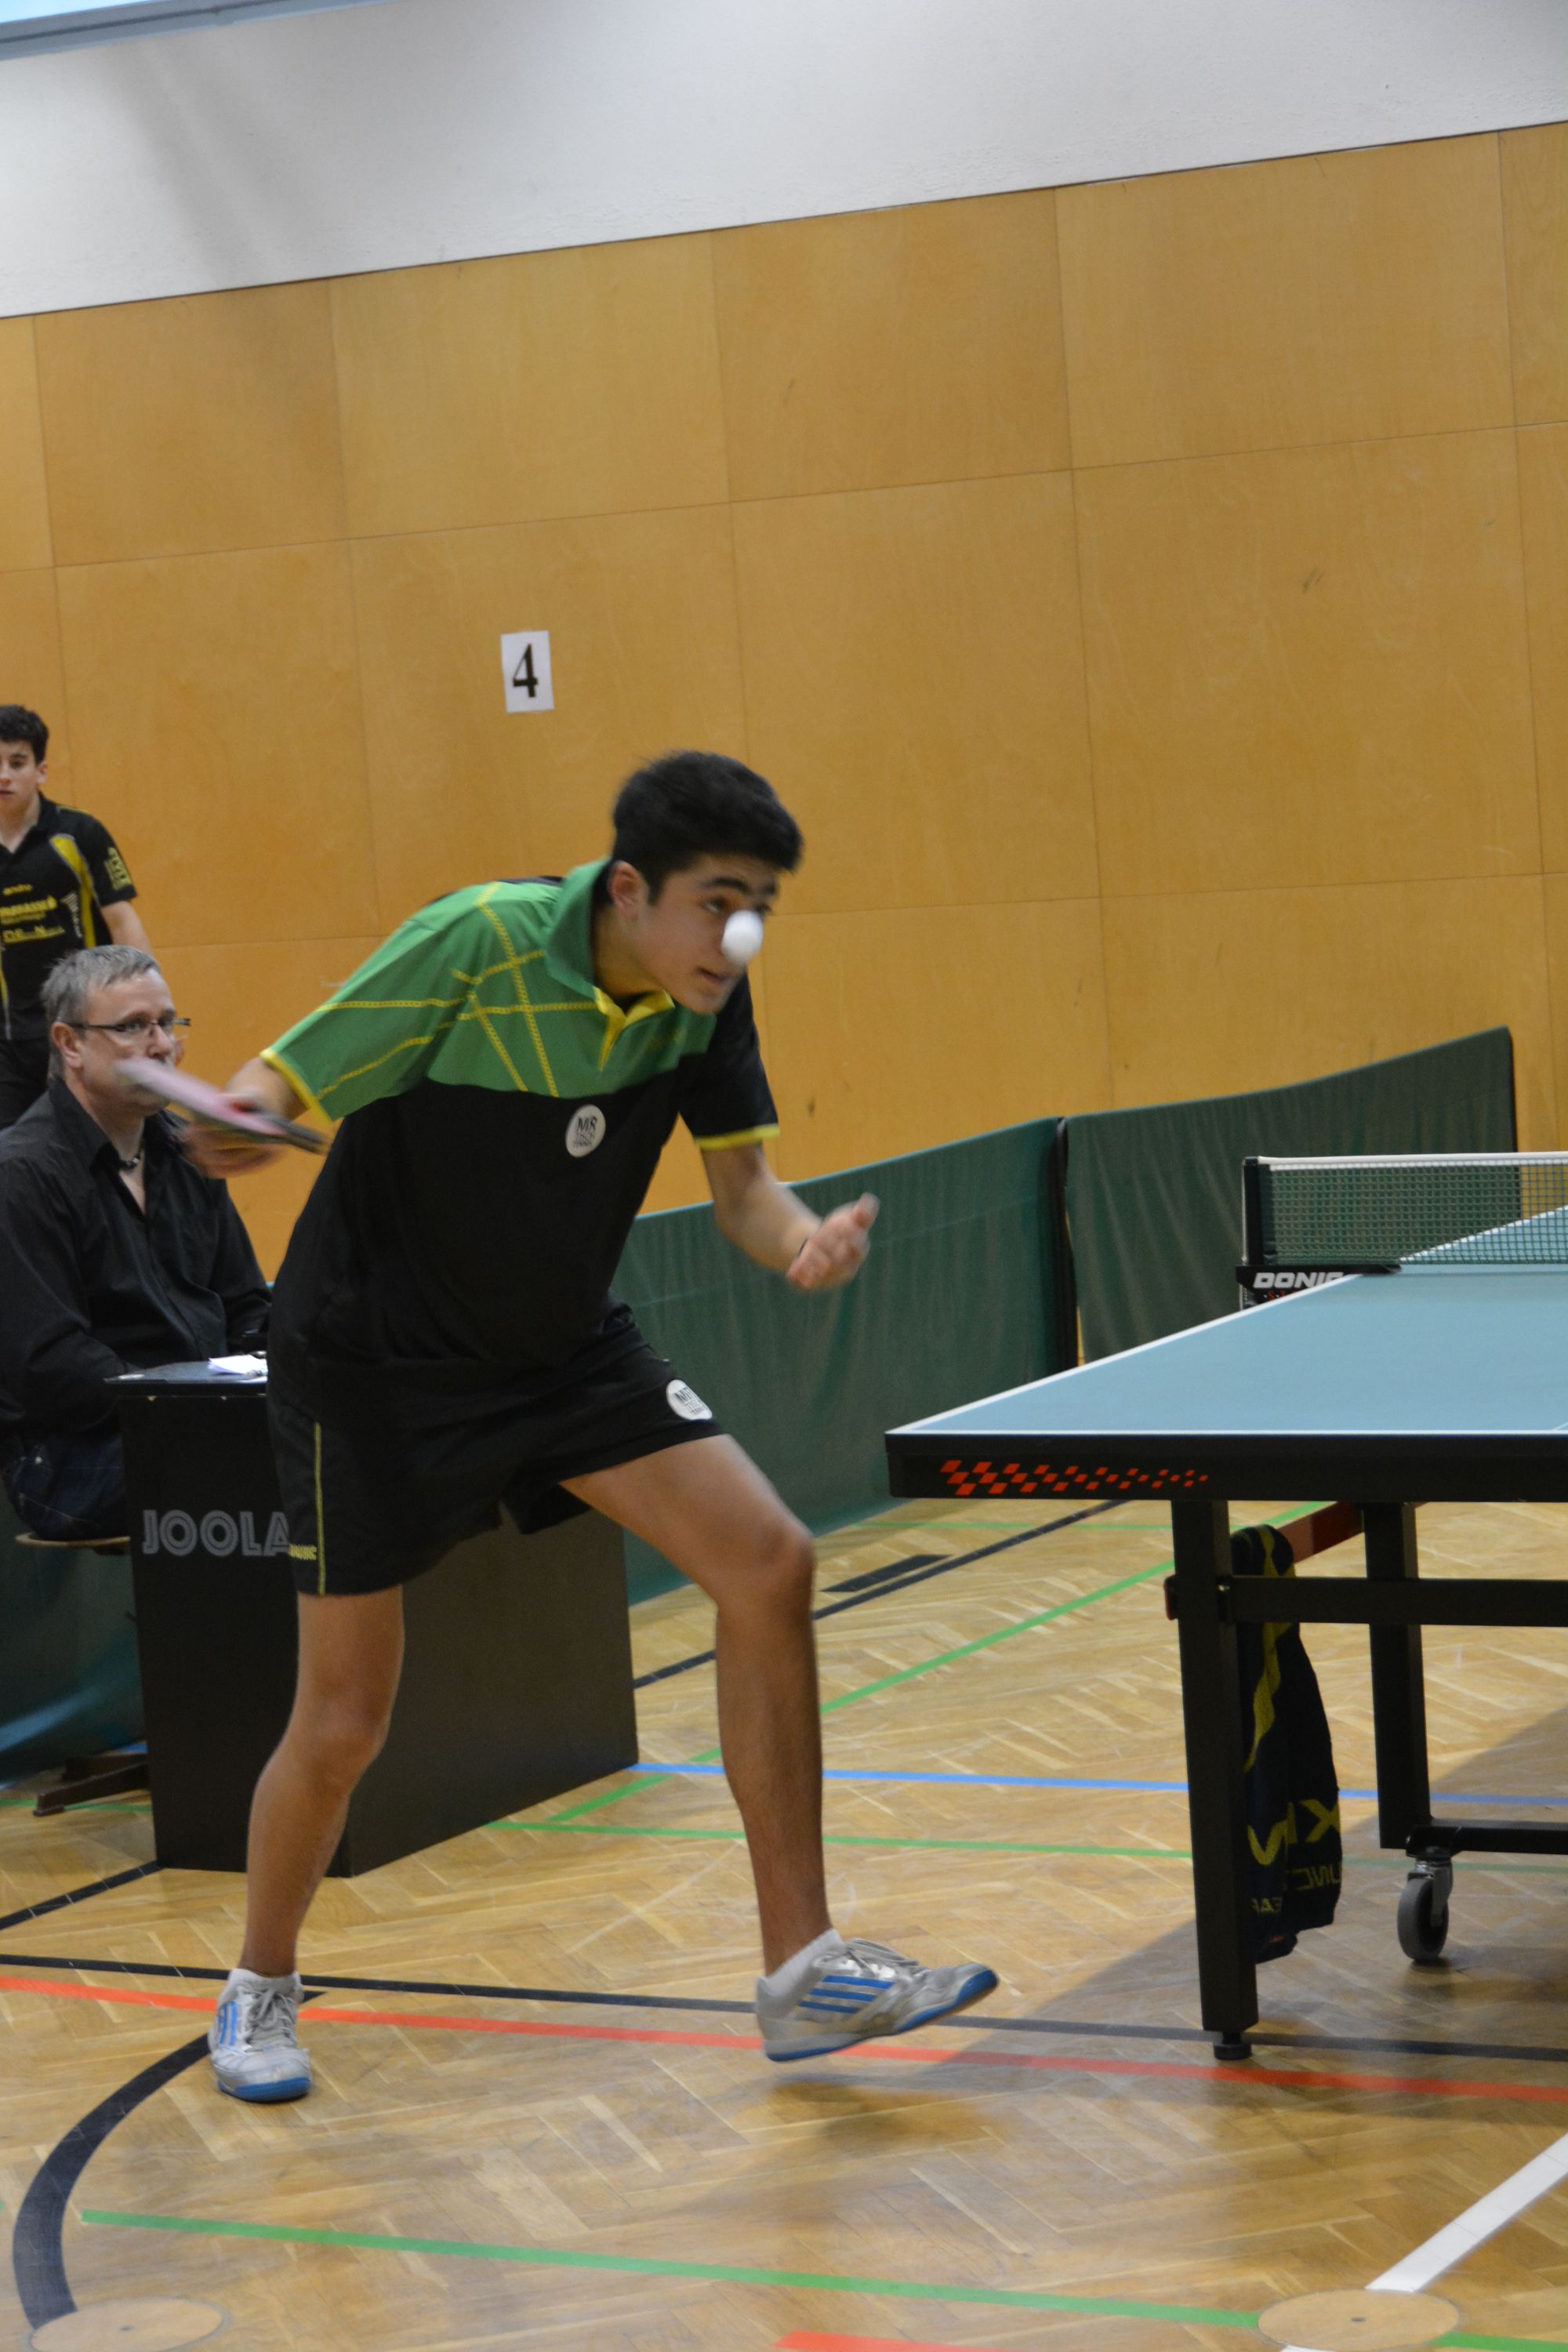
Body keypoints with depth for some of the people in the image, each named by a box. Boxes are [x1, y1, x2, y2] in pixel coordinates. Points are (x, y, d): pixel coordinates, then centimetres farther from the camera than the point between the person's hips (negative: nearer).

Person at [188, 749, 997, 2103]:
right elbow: (276, 1087, -22)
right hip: (379, 1365, -5)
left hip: (564, 1346, 5)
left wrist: (803, 1242, -28)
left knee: (768, 1561, -12)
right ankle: (261, 1987, 30)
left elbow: (740, 1183, -4)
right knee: (344, 1726, -1)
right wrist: (240, 1123, -47)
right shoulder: (478, 947, -26)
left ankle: (801, 1968, -4)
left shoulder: (707, 997, -9)